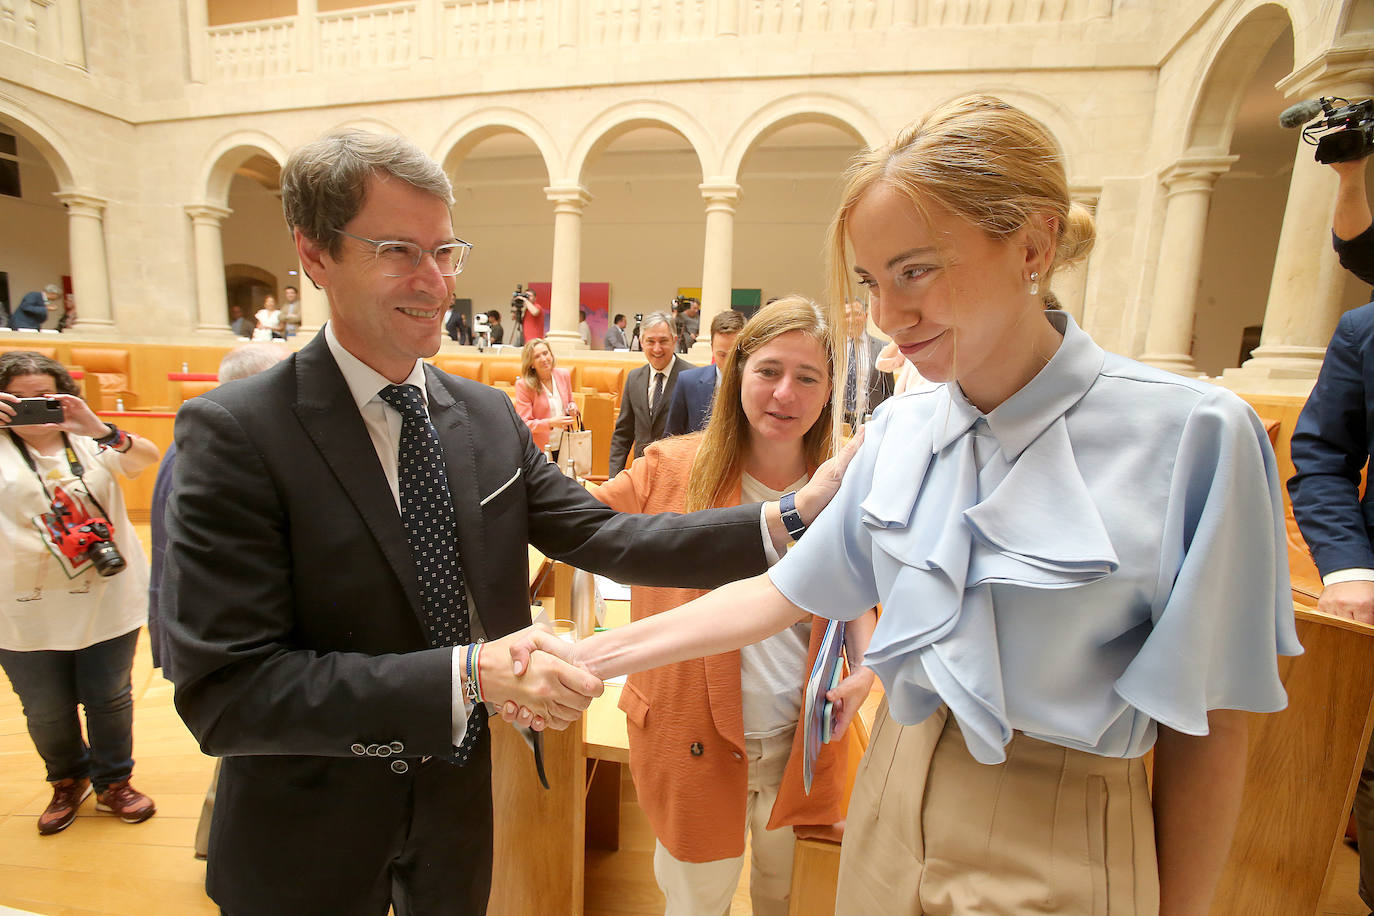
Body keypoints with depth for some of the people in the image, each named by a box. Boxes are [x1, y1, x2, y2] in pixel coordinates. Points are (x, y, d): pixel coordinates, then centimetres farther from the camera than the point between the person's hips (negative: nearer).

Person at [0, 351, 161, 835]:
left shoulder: (91, 441, 1)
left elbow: (147, 457, -16)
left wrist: (97, 428, -34)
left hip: (106, 601, 0)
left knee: (110, 700, 12)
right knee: (46, 711, 16)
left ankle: (114, 782, 32)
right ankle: (68, 782, 42)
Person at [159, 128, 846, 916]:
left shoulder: (489, 416, -6)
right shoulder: (235, 434, -21)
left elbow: (602, 536, -11)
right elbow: (223, 693, -24)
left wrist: (789, 519, -20)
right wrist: (470, 672, -34)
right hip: (310, 841, -3)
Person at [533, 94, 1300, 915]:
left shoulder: (1191, 434, -19)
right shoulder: (898, 433, -7)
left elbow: (1207, 728, -11)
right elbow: (781, 593, -3)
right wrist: (589, 656, -5)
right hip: (892, 811, 4)